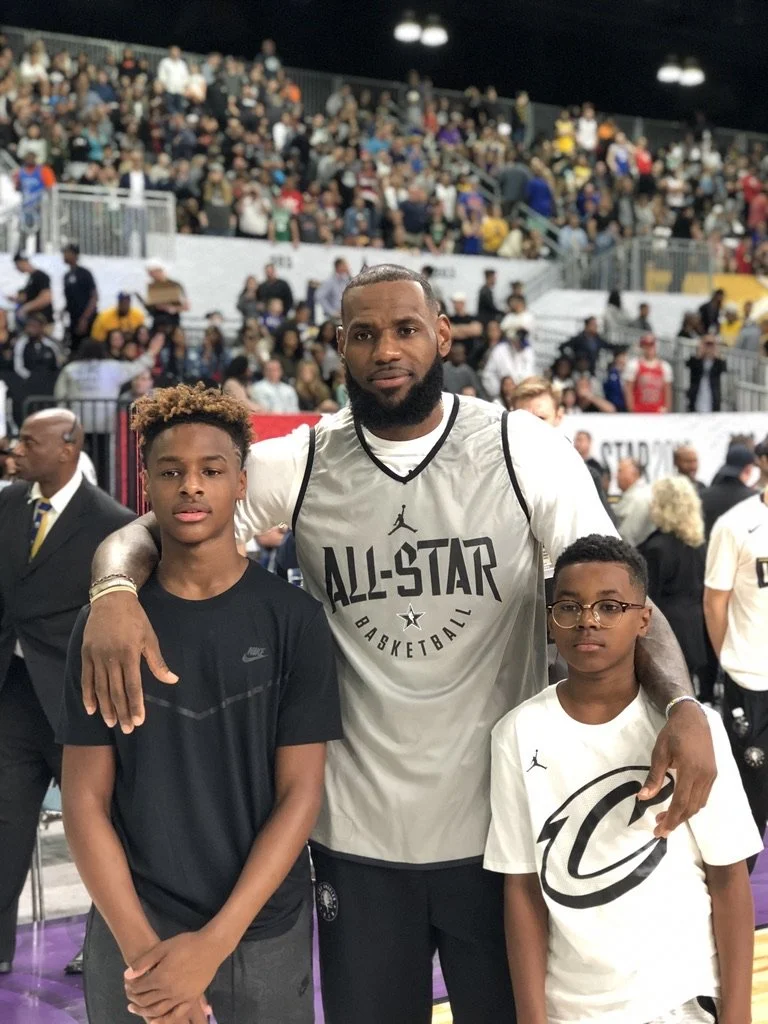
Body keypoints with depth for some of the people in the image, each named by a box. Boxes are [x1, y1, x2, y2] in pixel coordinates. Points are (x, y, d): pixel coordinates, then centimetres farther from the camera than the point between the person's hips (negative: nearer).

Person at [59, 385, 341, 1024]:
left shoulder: (293, 619, -5)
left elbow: (300, 793, -7)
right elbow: (86, 800, -3)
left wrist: (214, 942, -15)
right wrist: (141, 946, -14)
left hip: (264, 935, 0)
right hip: (133, 937, 1)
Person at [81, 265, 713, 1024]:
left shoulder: (525, 452, -6)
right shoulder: (299, 465, -3)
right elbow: (145, 535, 0)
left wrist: (681, 703, -23)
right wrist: (115, 591, -25)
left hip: (502, 823, -1)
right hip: (357, 833, 1)